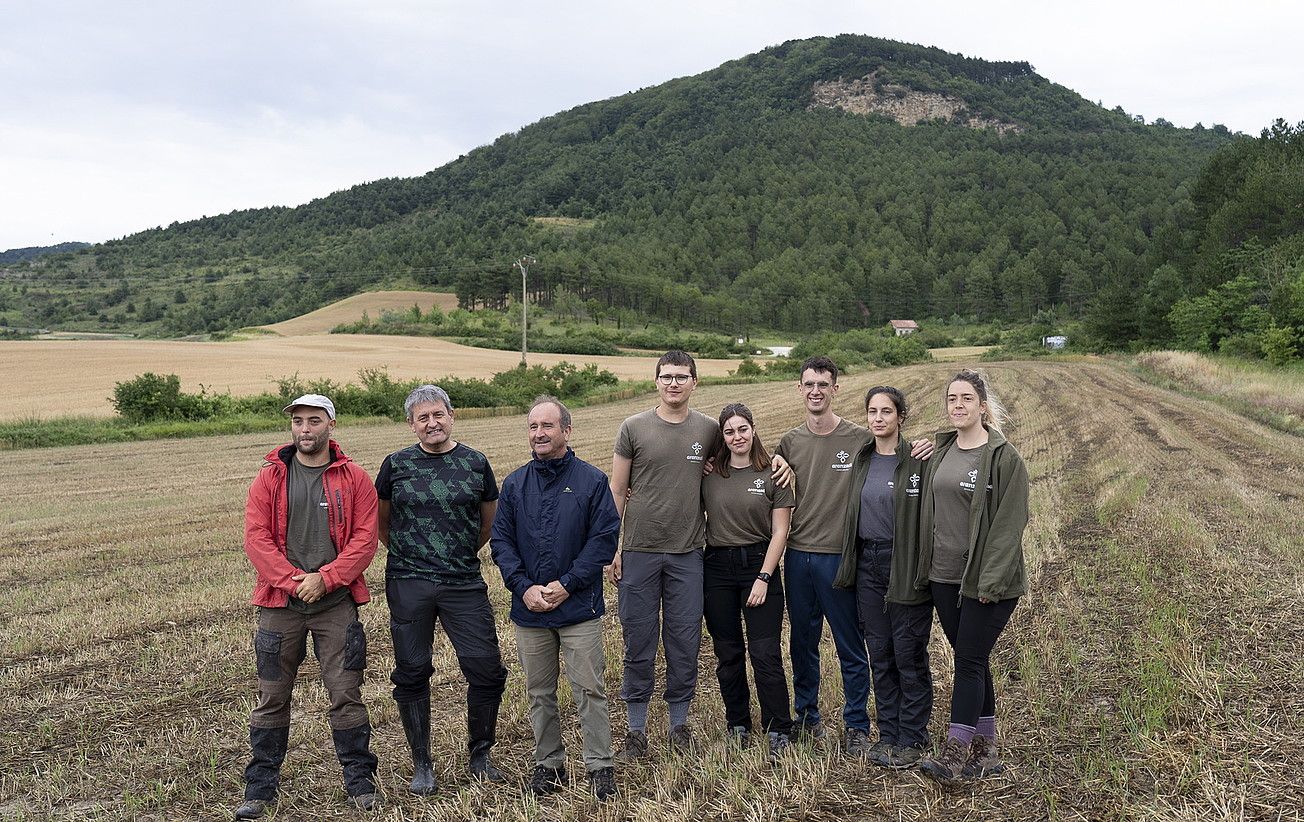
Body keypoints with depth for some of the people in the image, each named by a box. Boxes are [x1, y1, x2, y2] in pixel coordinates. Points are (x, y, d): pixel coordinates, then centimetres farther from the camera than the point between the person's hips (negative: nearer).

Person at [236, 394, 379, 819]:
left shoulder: (354, 479, 1)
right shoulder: (269, 478, 3)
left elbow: (364, 538, -4)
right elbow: (256, 538, -3)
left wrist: (325, 578, -15)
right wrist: (292, 580, -14)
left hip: (336, 604, -1)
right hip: (280, 604, 1)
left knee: (346, 695, 4)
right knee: (272, 697, 9)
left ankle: (360, 780, 18)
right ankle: (260, 786, 22)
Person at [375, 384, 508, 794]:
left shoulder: (475, 463, 4)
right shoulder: (396, 465, 2)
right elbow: (382, 520, 15)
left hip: (464, 584, 0)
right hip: (408, 586, 0)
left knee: (487, 669, -1)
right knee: (412, 673, 7)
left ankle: (480, 755, 21)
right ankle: (421, 765, 23)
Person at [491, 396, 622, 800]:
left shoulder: (592, 480, -4)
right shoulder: (514, 483, 6)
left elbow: (605, 538, -8)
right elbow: (501, 540, 4)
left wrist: (566, 585, -13)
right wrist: (523, 587, -10)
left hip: (579, 606, -3)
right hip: (529, 608, 3)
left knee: (589, 690, 1)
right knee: (539, 693, 13)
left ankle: (600, 766, 13)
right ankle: (548, 763, 26)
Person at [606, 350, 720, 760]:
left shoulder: (709, 430, 4)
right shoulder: (634, 427, 0)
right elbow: (617, 490, 3)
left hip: (687, 553, 1)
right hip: (639, 551, -1)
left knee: (685, 641, 7)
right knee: (639, 641, 6)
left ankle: (680, 724, 23)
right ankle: (637, 730, 17)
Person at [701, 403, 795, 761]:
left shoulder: (773, 475, -2)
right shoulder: (709, 476, 4)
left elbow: (779, 533, -4)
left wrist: (763, 578, -10)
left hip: (759, 564, -2)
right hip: (717, 568, 3)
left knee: (765, 653, -5)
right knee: (727, 654, 10)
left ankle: (778, 732, 5)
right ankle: (737, 725, 24)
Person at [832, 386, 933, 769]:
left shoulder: (918, 460, -10)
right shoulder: (861, 459, 8)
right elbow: (853, 510, 19)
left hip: (905, 565, -5)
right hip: (868, 563, 5)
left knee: (909, 655, 3)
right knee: (880, 654, 12)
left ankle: (912, 738, 17)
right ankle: (888, 734, 24)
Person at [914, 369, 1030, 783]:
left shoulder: (1004, 457, -10)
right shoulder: (941, 452, 10)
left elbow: (1009, 522, -14)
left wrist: (991, 580, -18)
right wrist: (925, 568, 10)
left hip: (984, 581, -6)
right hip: (944, 577, 6)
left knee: (969, 661, -4)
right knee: (972, 660, 12)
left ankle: (955, 754, 2)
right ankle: (985, 752, 22)